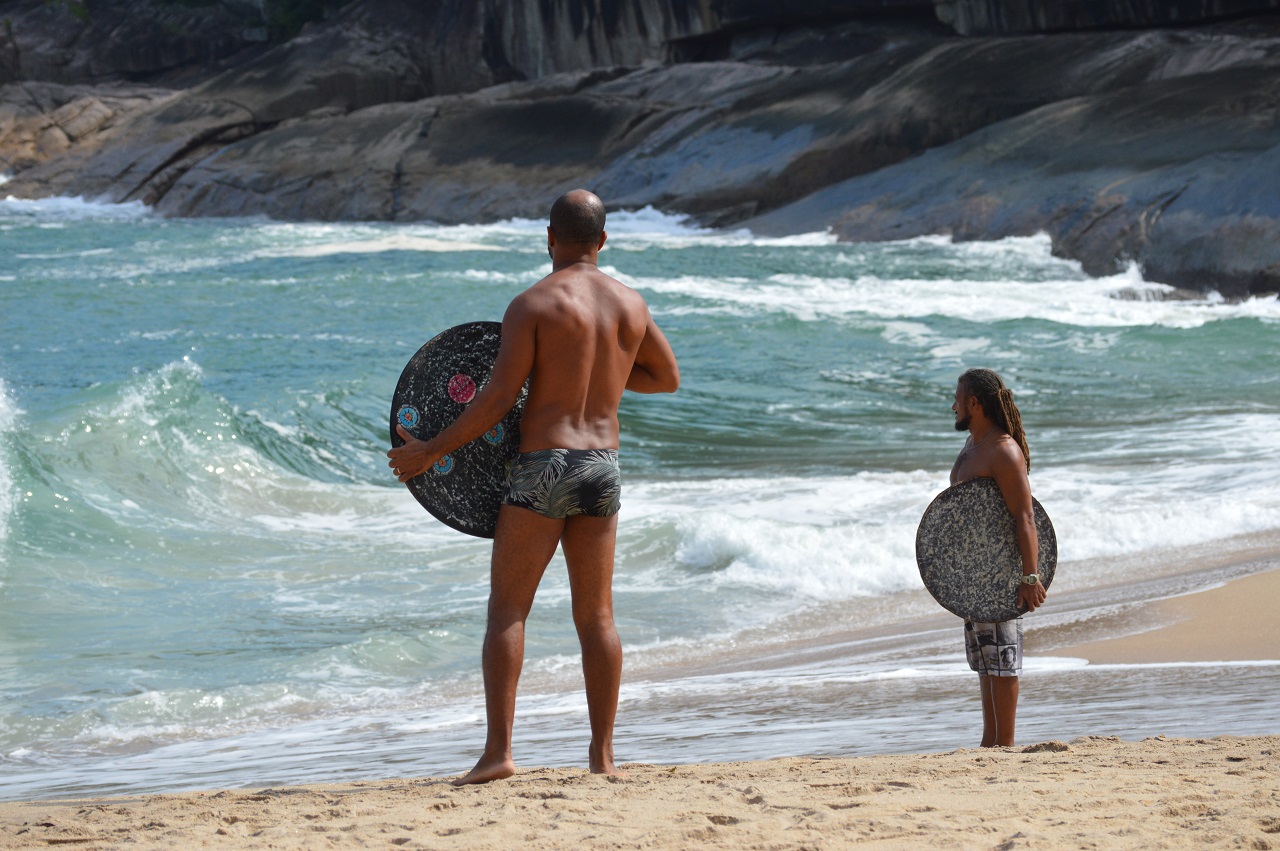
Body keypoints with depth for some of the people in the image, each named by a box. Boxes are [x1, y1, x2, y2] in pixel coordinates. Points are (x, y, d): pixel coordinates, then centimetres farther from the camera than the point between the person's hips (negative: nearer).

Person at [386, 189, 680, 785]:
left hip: (541, 467, -5)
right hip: (602, 468, 5)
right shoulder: (631, 305, 7)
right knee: (596, 616, 11)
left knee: (506, 610, -1)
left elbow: (497, 400, -13)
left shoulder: (532, 305, -9)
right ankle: (602, 753, 12)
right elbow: (667, 378, 21)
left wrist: (429, 451, -4)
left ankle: (497, 752, -10)